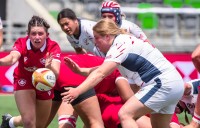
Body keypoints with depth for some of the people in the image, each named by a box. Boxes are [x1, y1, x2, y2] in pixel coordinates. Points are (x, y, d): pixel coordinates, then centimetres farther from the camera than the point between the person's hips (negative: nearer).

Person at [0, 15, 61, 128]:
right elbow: (12, 58, -46)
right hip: (24, 81, -2)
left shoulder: (53, 47, -27)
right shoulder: (21, 43, -25)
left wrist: (49, 67, -63)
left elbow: (56, 74, -39)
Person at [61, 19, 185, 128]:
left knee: (125, 114, -15)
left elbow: (100, 74, -24)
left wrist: (77, 91, -30)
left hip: (163, 84, -11)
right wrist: (81, 70, 4)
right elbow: (103, 70, 18)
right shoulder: (122, 43, 15)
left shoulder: (120, 44, -14)